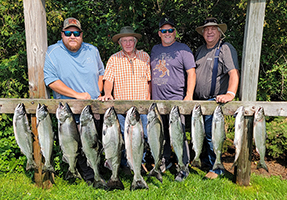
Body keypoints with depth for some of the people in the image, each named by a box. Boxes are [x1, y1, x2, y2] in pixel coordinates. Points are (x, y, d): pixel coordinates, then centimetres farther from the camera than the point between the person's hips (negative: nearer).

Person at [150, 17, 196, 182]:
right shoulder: (155, 49, 16)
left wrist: (189, 95, -16)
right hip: (157, 100, 6)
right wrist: (149, 94, 18)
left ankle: (184, 167, 12)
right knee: (161, 134, 14)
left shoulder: (183, 49, 0)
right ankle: (165, 161, 32)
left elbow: (191, 73, -6)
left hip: (176, 100, -5)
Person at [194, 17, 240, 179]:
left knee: (211, 133, -6)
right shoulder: (201, 50, 16)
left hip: (214, 100, -7)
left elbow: (234, 73, -18)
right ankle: (208, 159, 33)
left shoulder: (226, 49, -7)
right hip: (199, 100, 7)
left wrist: (230, 93, -33)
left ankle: (217, 167, 12)